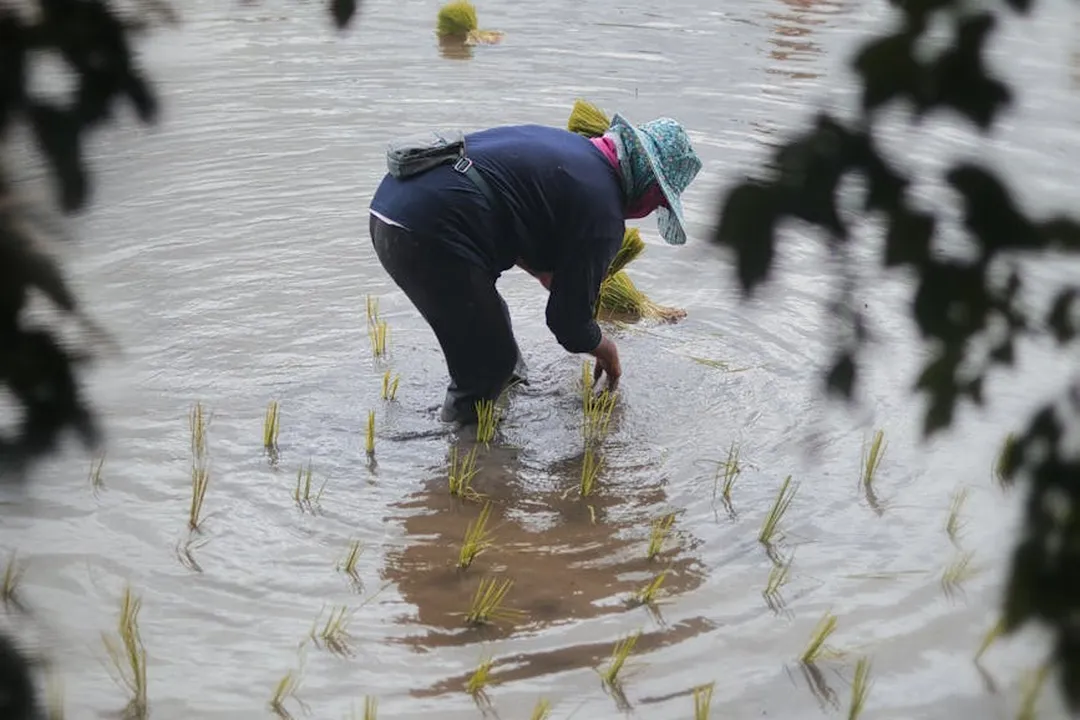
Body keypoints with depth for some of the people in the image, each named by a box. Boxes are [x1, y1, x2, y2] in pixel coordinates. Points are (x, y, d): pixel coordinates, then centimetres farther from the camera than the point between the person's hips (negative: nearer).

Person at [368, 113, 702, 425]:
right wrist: (606, 351, 22)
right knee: (491, 364, 5)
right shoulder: (603, 213, -6)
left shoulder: (563, 143, 20)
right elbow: (568, 321, 2)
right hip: (430, 236, -10)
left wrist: (552, 277, 34)